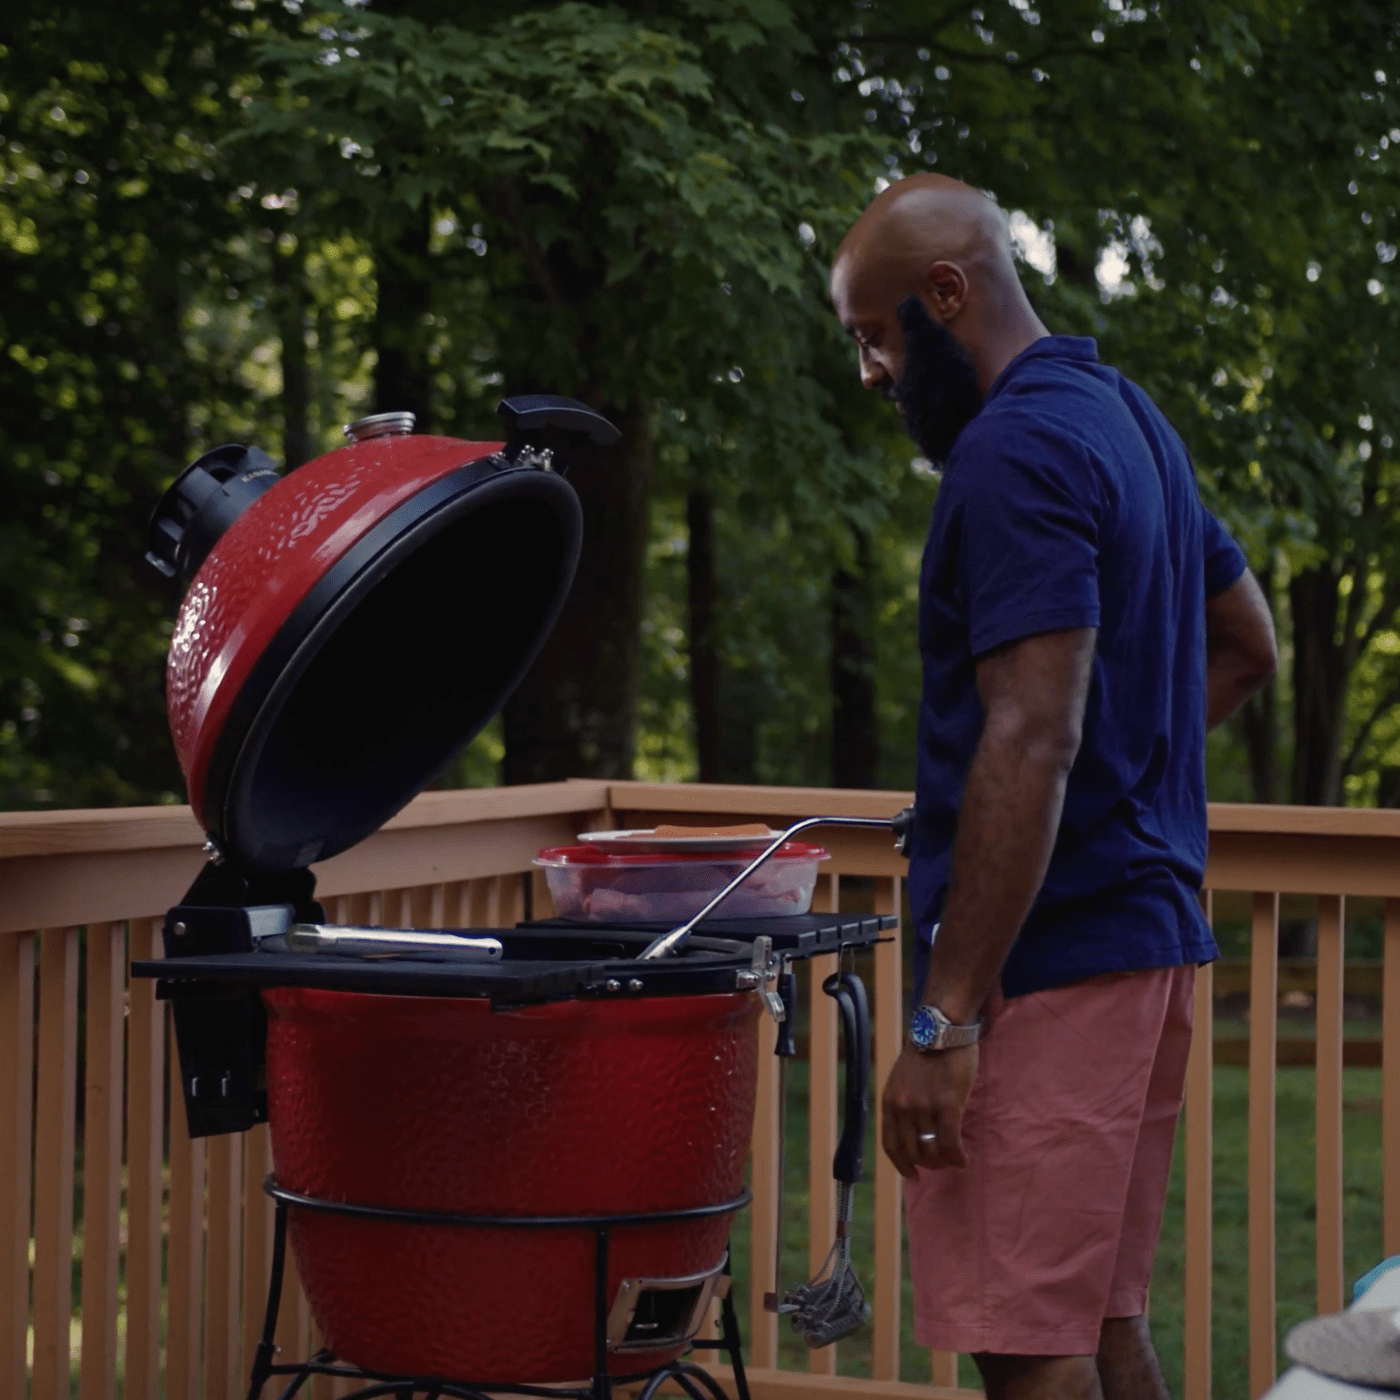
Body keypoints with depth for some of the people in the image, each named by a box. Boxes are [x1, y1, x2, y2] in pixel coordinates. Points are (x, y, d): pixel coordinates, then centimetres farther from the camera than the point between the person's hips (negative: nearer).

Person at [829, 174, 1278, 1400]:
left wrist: (944, 1016, -23)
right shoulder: (1125, 416, 16)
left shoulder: (1015, 451, -15)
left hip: (1050, 958, -10)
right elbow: (1247, 646, 27)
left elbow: (1032, 740, -23)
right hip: (1150, 928, 10)